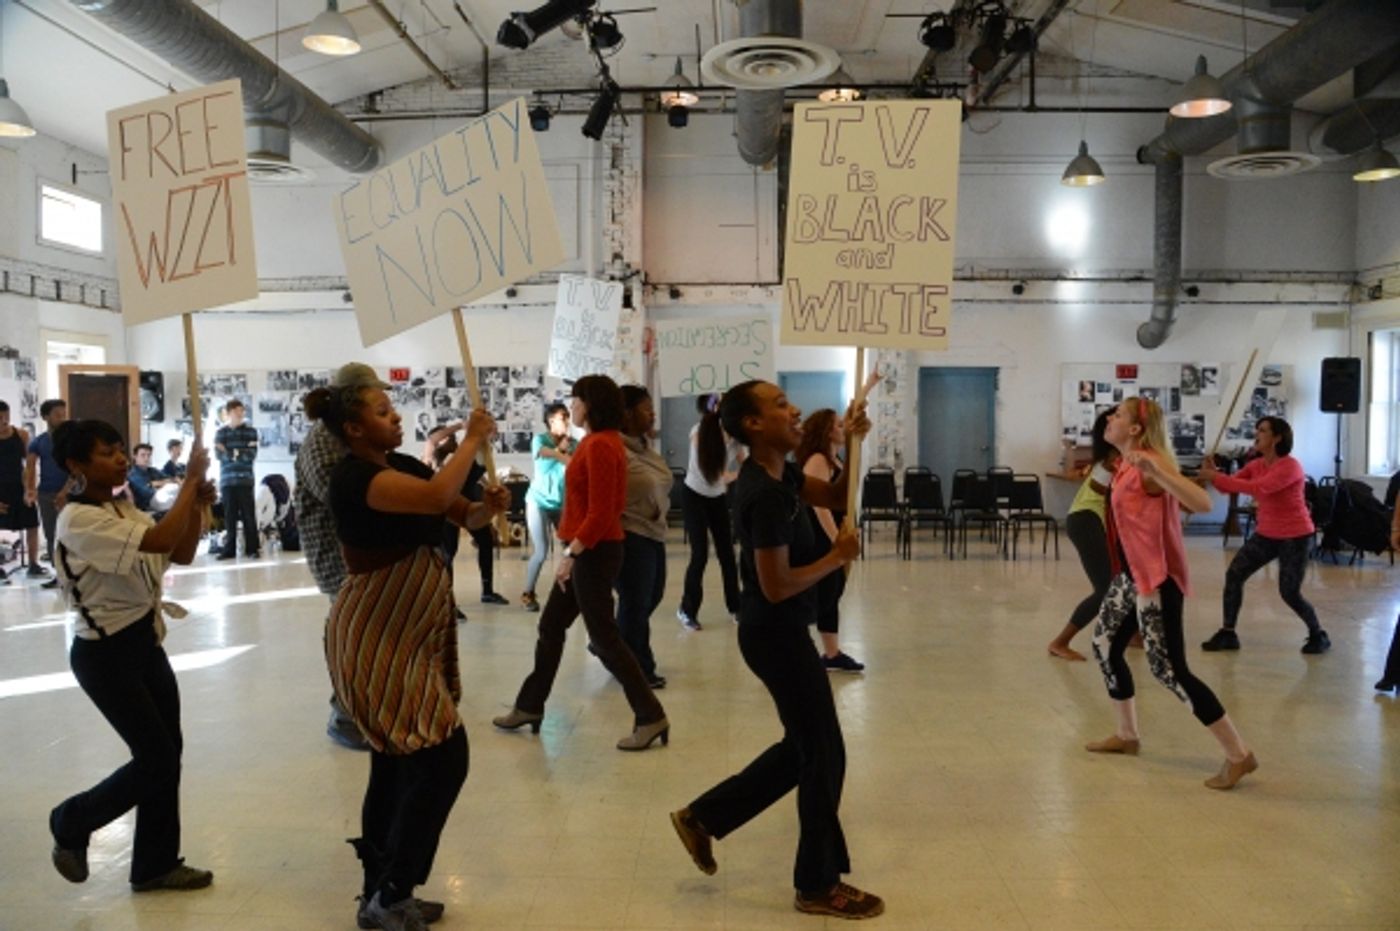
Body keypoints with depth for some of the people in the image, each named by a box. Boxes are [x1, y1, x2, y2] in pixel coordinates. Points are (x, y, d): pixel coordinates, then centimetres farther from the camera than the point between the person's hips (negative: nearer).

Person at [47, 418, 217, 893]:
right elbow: (159, 541, -32)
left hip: (145, 644, 8)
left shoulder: (125, 510, 7)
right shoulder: (78, 520, -20)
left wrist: (197, 505, -9)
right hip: (105, 655, -8)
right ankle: (70, 822, 23)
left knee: (167, 752, 10)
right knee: (156, 757, -2)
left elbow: (181, 554, 6)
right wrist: (190, 480, -25)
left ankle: (155, 864, 23)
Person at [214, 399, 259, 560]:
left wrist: (230, 453, -9)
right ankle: (229, 549, 9)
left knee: (249, 515, -1)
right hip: (227, 479, 1)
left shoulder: (250, 431, 6)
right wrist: (241, 454, -13)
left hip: (245, 479, -1)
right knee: (229, 516, 3)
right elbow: (219, 455, -4)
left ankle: (252, 548, 3)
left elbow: (252, 454, -5)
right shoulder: (220, 432, 10)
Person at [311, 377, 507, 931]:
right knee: (442, 759, -9)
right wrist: (472, 440, -22)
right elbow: (436, 497, -36)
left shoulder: (404, 465, 8)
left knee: (397, 765, 15)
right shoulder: (355, 476, -19)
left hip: (408, 634, 9)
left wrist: (489, 506, -11)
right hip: (377, 638, -9)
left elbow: (463, 514, 11)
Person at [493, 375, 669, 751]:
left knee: (604, 637, -3)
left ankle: (651, 717, 4)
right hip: (590, 550, 10)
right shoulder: (600, 442, 12)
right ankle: (530, 707, 28)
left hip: (595, 552, -10)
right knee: (550, 626, 16)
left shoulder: (600, 446, -18)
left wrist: (570, 554, -20)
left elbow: (600, 513, -23)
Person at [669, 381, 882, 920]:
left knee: (802, 746, 21)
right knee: (823, 754, 4)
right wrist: (837, 557, -14)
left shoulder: (777, 474, 5)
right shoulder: (766, 496, -25)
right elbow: (778, 586, -26)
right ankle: (819, 885, 21)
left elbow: (836, 497, 13)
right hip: (778, 635, -10)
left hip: (778, 631, 10)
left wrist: (853, 446, -2)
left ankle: (704, 817, 30)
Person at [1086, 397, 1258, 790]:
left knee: (1169, 669, -9)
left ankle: (1239, 755, 1)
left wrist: (1154, 468, -40)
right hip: (1130, 575, 10)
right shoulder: (1128, 464, 9)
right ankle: (1127, 735, 34)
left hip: (1156, 578, -10)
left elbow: (1202, 503, -34)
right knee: (1105, 645, 18)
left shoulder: (1149, 464, -19)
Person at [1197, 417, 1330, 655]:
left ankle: (1318, 635, 21)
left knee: (1290, 593, -5)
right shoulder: (1255, 465, 2)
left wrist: (1215, 477, -37)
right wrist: (1214, 473, -21)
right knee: (1234, 574, -3)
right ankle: (1228, 633, 7)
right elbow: (1230, 487, 1)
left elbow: (1259, 488, -36)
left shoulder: (1290, 466, -22)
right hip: (1265, 534, 7)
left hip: (1295, 537, -7)